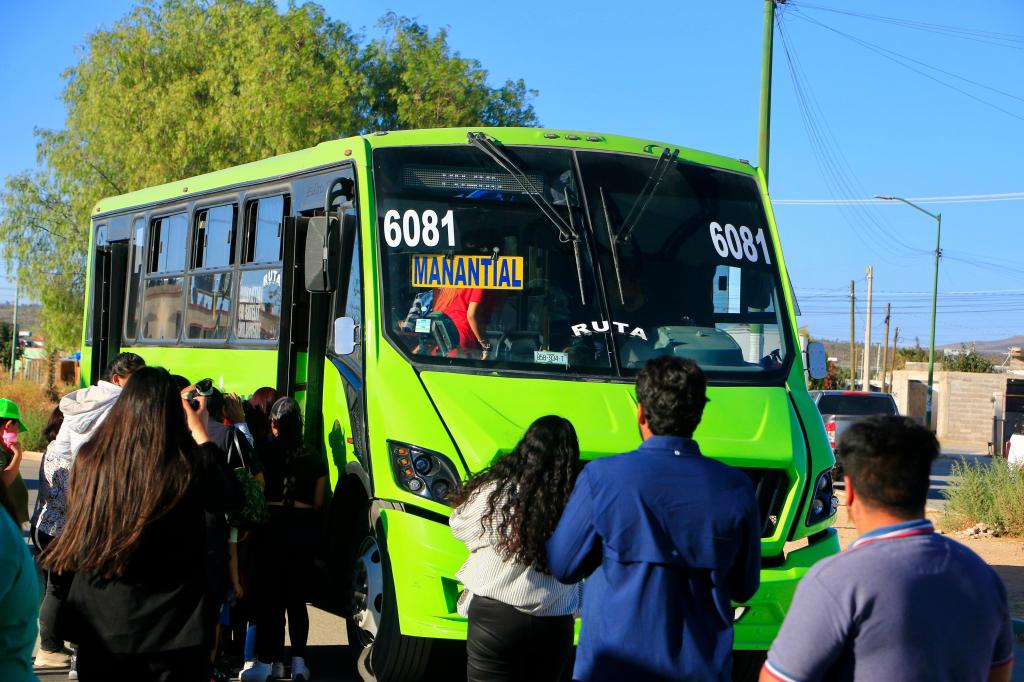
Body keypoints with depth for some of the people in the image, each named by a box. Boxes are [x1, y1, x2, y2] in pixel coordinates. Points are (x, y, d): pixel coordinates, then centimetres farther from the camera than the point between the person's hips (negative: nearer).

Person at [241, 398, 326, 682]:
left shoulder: (264, 453, -6)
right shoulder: (314, 459, 3)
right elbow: (318, 503, 8)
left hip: (272, 523, -3)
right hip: (304, 526, 3)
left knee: (268, 594, 3)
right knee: (296, 597, 11)